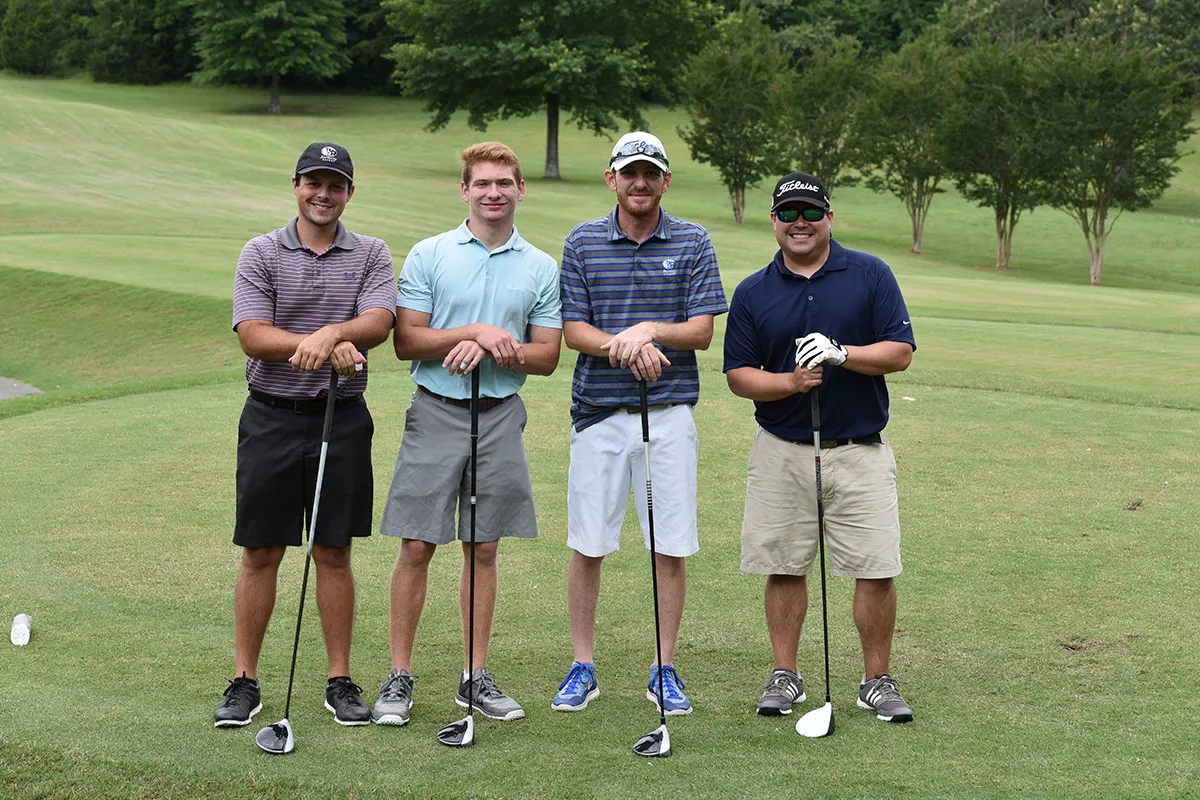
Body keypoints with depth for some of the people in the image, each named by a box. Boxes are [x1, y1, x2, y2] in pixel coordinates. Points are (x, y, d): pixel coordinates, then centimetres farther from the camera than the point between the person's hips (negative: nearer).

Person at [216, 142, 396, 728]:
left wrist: (330, 333, -33)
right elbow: (252, 336, -11)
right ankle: (245, 681, 12)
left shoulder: (372, 255, 5)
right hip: (271, 416, -1)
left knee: (334, 553, 6)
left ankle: (340, 680, 15)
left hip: (342, 418, 1)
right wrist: (329, 347, -24)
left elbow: (378, 324, -13)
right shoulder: (260, 253, 1)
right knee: (260, 553, 3)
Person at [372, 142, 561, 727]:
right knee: (417, 546, -2)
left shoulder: (541, 269, 7)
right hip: (436, 412, -2)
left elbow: (546, 356, 4)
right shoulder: (428, 256, 1)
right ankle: (399, 677, 6)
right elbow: (406, 342, -5)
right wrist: (476, 331, -16)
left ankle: (476, 677, 15)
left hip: (500, 416, 2)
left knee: (483, 548, 7)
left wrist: (494, 351, -13)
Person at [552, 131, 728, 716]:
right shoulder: (582, 242, 5)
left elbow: (702, 331, -1)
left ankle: (665, 671, 13)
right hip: (599, 411, 0)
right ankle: (582, 668, 14)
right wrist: (622, 346, -18)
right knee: (588, 546, 3)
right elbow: (573, 330, 0)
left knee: (671, 547, 2)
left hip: (669, 411, 0)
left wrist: (650, 330, -18)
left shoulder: (692, 243, 4)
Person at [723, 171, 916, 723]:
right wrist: (790, 382, -16)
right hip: (781, 452, 1)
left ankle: (877, 680, 10)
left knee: (876, 569, -3)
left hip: (859, 450, -1)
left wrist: (842, 353, -19)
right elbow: (738, 375, 3)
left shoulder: (871, 275, 2)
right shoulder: (752, 293, 5)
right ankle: (785, 675, 18)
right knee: (783, 567, 6)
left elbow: (901, 351, -3)